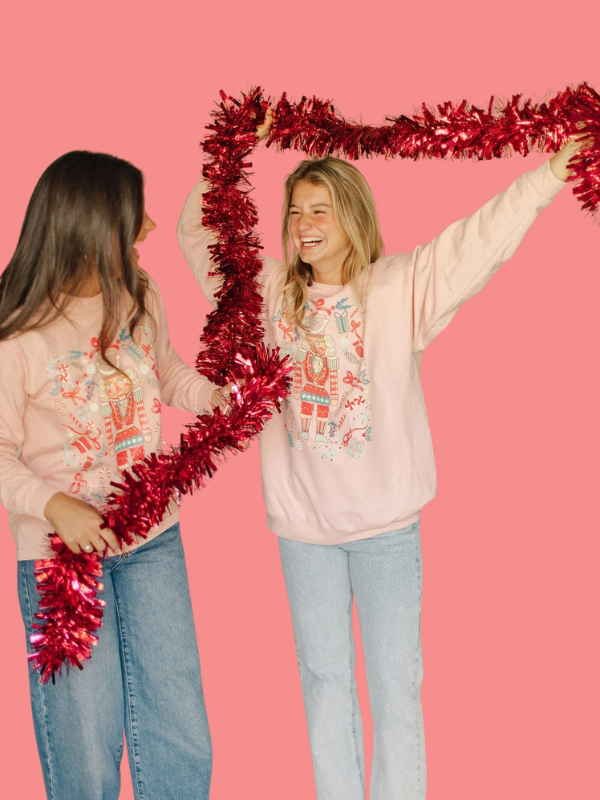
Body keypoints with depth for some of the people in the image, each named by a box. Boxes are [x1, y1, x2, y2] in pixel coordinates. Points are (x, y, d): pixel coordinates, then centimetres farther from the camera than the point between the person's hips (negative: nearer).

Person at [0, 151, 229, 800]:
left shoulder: (140, 298, 2)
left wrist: (218, 397, 4)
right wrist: (54, 504, -26)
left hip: (151, 537, 5)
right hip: (62, 547, -5)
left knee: (181, 741, 11)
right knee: (85, 744, 6)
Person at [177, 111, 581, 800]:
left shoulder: (401, 286, -6)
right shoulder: (273, 291, 4)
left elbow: (482, 238, -13)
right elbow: (197, 236, 11)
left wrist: (551, 173, -20)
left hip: (386, 521, -3)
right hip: (302, 521, 3)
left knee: (396, 682, 8)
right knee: (323, 678, 16)